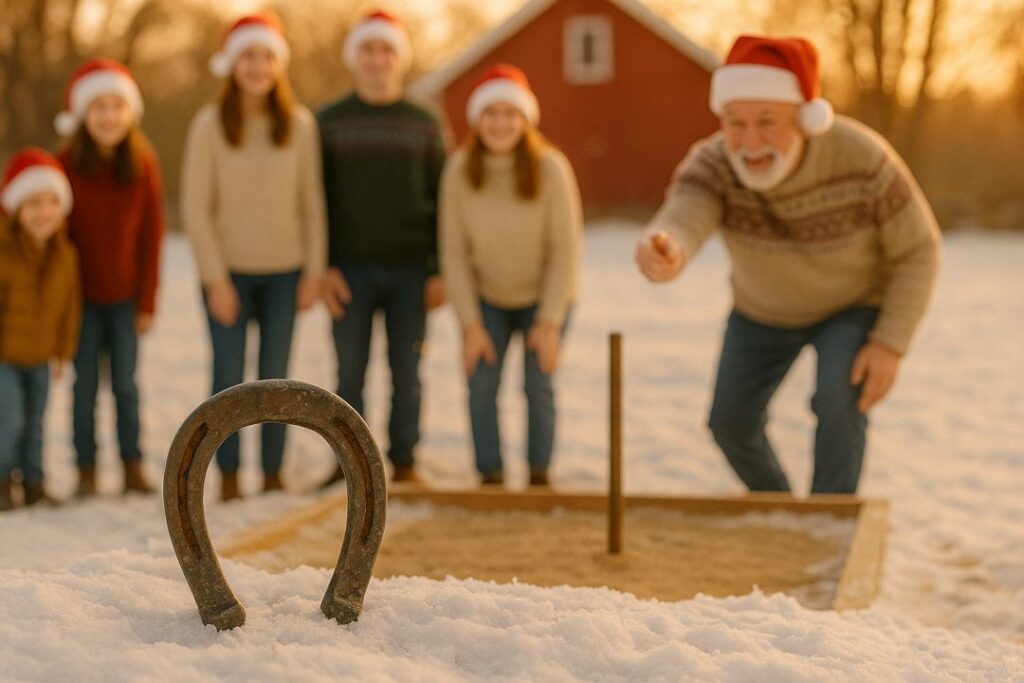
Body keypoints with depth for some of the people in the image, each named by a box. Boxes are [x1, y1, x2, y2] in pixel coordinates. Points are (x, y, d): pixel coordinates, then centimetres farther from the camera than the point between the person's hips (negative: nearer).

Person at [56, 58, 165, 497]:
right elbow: (59, 230, -4)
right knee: (85, 383, 5)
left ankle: (132, 465, 17)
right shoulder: (67, 164, -10)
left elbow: (151, 235, -1)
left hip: (126, 295, 1)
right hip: (82, 295, -1)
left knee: (126, 382, 6)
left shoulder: (143, 163, -5)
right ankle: (86, 469, 15)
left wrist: (148, 301, -2)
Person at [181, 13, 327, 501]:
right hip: (229, 271, -1)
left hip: (283, 271, 2)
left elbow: (311, 202, 3)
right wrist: (216, 278, -9)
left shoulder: (300, 124, -2)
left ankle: (273, 474, 17)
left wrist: (314, 271, -1)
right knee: (229, 375, 0)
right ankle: (228, 476, 11)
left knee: (275, 376, 7)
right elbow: (195, 208, -6)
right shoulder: (209, 125, -6)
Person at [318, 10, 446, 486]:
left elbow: (442, 200, 5)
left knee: (406, 372, 4)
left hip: (410, 269, 0)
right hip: (351, 269, 0)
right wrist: (323, 267, -6)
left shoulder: (424, 124, 6)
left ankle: (404, 462, 14)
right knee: (349, 372, 2)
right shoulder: (330, 122, 4)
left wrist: (441, 271, -1)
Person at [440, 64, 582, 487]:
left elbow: (565, 250, -17)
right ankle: (491, 477, 6)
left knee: (539, 386, -6)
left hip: (543, 297, -1)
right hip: (486, 298, 2)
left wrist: (549, 323, -17)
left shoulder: (550, 168, -22)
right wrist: (470, 323, -13)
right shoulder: (459, 171, -16)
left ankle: (539, 477, 11)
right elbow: (454, 252, -11)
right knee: (481, 386, -8)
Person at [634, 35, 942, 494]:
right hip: (766, 310, 3)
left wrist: (891, 344, -26)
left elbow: (917, 250, -20)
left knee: (839, 401, -26)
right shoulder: (710, 166, -31)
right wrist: (662, 256, -74)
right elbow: (676, 231, -50)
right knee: (731, 422, 7)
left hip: (855, 304, -3)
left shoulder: (863, 159, -34)